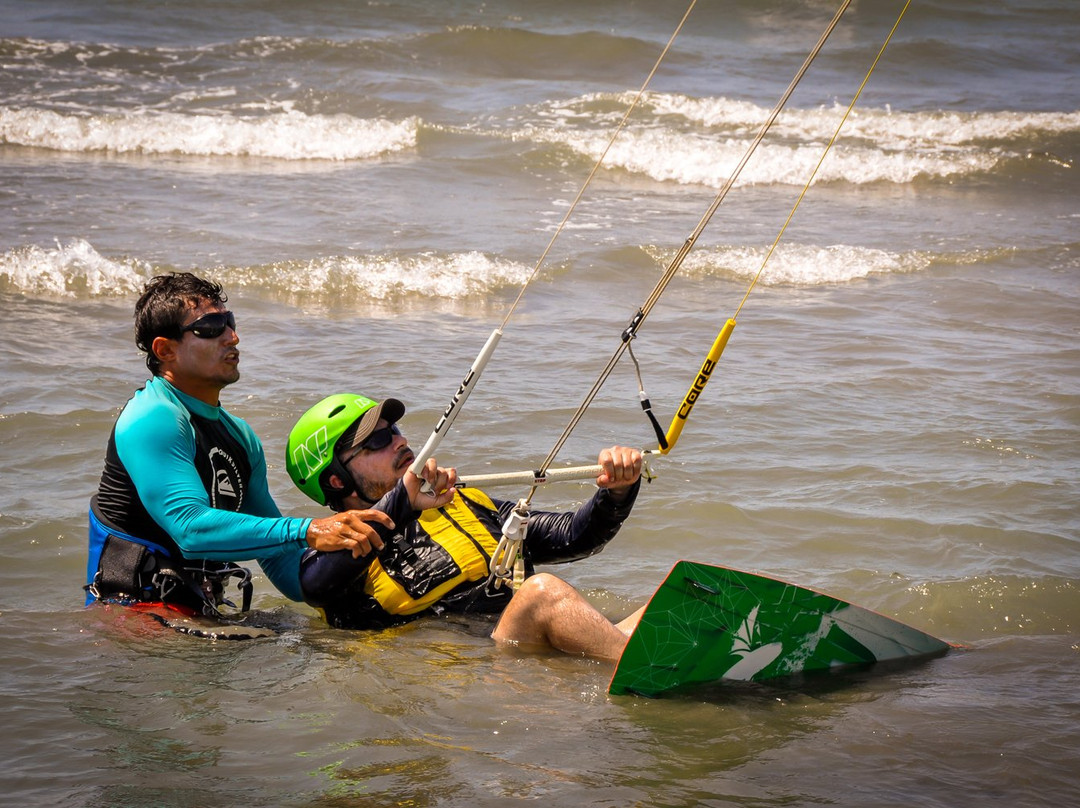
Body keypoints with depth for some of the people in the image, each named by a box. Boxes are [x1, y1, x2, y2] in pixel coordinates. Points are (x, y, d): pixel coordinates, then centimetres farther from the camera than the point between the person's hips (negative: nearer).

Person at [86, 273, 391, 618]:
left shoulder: (240, 436, 17)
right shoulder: (153, 420, -12)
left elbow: (278, 557, 21)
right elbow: (192, 528, -27)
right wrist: (310, 532, -32)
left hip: (199, 614, 9)